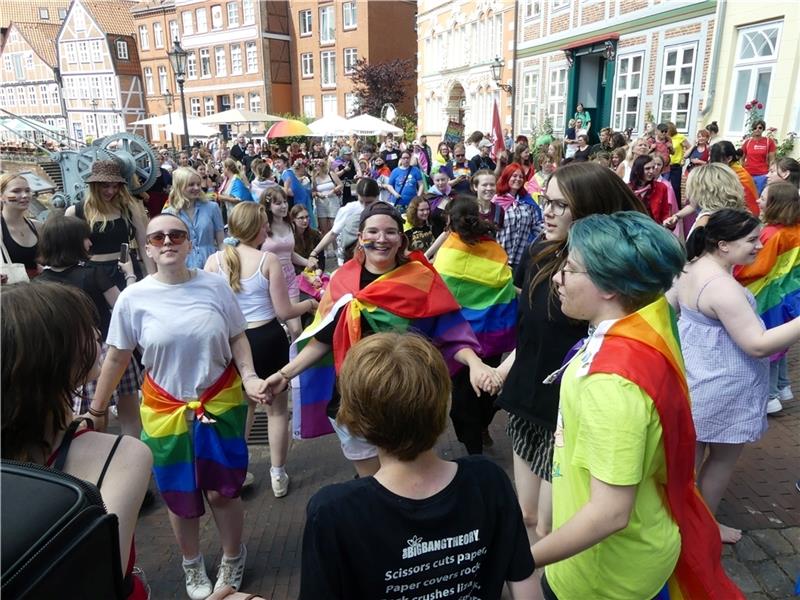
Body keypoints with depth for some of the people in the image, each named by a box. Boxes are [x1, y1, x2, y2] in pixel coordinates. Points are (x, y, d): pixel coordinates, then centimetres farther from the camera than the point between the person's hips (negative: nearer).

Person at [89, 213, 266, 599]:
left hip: (221, 403, 0)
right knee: (180, 494, 15)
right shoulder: (133, 298, -9)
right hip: (166, 411, 1)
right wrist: (97, 408, 4)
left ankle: (232, 560, 38)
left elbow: (237, 338, 0)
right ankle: (192, 564, 44)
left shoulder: (215, 286, -8)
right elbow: (117, 357, 0)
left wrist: (249, 376, -14)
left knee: (222, 490, 9)